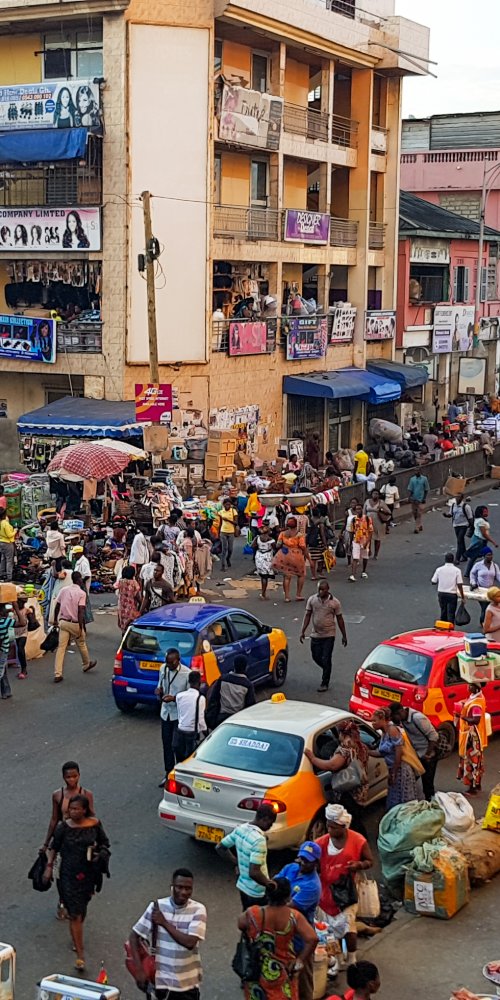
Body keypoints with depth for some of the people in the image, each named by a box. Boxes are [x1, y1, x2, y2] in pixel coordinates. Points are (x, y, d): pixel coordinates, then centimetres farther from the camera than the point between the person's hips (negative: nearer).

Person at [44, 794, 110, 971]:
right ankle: (80, 954, -2)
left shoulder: (95, 824, -7)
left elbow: (104, 842, 10)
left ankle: (76, 937, 47)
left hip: (88, 873, 3)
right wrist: (49, 866, 3)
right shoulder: (63, 827, -11)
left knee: (82, 909, 21)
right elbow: (54, 847, 3)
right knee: (75, 914, -5)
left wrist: (101, 854, -6)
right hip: (69, 875, -3)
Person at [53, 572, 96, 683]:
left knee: (61, 648, 0)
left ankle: (57, 674, -7)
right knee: (81, 644, 20)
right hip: (75, 623, -4)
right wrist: (81, 628, -16)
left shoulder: (64, 590, 3)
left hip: (63, 622, 4)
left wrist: (55, 619, 22)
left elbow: (57, 606, 9)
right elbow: (81, 611, -17)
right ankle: (87, 664, 43)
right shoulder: (81, 593, -12)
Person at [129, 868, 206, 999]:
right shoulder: (156, 907, -7)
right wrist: (139, 970, -9)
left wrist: (164, 923, -18)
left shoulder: (198, 910, -8)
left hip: (187, 982, 0)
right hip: (161, 979, 0)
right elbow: (134, 936, -2)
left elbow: (190, 942, -20)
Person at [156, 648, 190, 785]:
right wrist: (159, 692, -12)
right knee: (166, 745, 14)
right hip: (166, 712, 6)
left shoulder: (187, 673, -18)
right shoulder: (163, 669, -1)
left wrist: (174, 698, -27)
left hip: (179, 715, -6)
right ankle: (168, 774, 29)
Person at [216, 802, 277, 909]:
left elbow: (220, 847, 8)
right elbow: (254, 872, -33)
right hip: (256, 891, -8)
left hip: (243, 885, 8)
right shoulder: (259, 840, -29)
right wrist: (268, 883, -17)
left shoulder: (240, 829, -4)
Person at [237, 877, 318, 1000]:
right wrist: (300, 960, -13)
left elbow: (240, 925, -3)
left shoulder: (253, 914, -23)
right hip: (283, 971, 0)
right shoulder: (294, 916, -23)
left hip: (256, 970, 1)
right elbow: (312, 939, -27)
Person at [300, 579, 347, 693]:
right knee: (316, 657, 11)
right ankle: (327, 671, 40)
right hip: (315, 634, 3)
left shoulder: (335, 602, -9)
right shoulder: (312, 600, -3)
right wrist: (303, 632, -2)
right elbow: (307, 616, 3)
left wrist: (344, 636, 3)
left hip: (329, 635, -3)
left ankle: (325, 684, 11)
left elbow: (340, 619, -1)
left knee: (326, 660, -2)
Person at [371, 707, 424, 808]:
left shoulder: (392, 730, -17)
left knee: (406, 802, -2)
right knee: (395, 801, 15)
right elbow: (381, 753, 10)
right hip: (395, 770, 9)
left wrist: (393, 773, -18)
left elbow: (399, 752, -22)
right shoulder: (384, 733, 10)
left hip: (402, 769, -9)